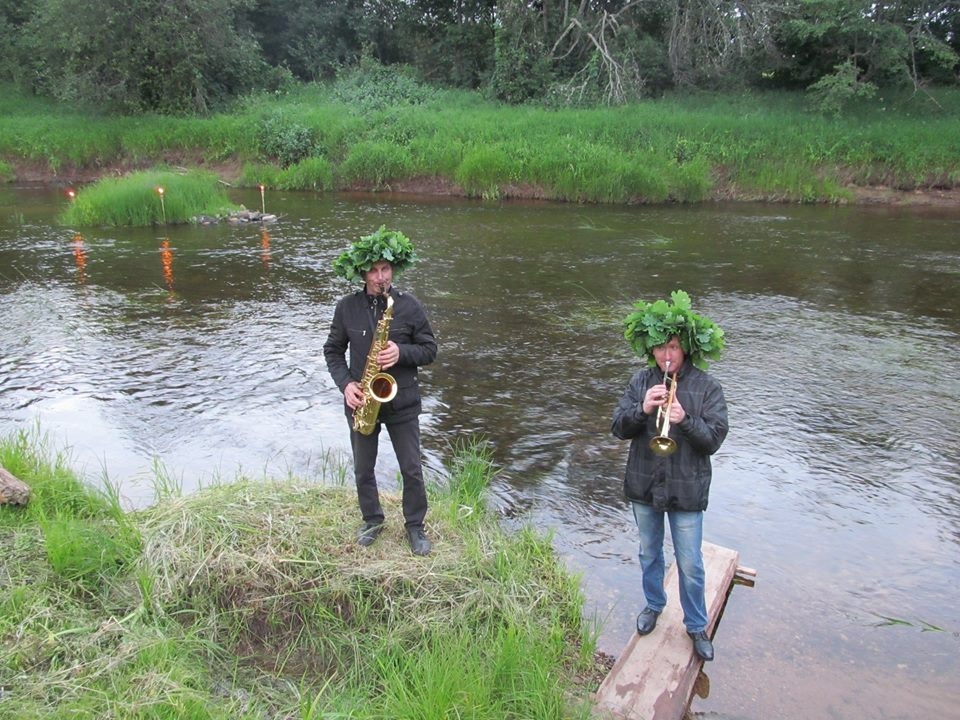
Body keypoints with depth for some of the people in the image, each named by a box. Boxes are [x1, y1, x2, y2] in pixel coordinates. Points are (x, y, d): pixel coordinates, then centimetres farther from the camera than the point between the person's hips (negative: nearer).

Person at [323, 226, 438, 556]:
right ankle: (372, 520, 37)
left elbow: (430, 350, -2)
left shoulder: (410, 306, -7)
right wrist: (346, 384, -12)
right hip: (362, 402, 2)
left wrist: (401, 353, -21)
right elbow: (333, 351, 4)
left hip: (402, 403, -1)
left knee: (411, 469, 7)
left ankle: (415, 526, 26)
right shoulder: (347, 307, -4)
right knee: (363, 470, 15)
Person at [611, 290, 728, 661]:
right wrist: (642, 409, -25)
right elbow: (619, 428, -6)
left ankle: (696, 625, 31)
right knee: (649, 553, 23)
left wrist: (685, 420, -32)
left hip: (686, 489, -3)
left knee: (690, 565, 9)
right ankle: (653, 604, 47)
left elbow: (714, 439, -14)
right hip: (643, 485, 3)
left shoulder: (707, 387, -10)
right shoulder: (641, 381, -3)